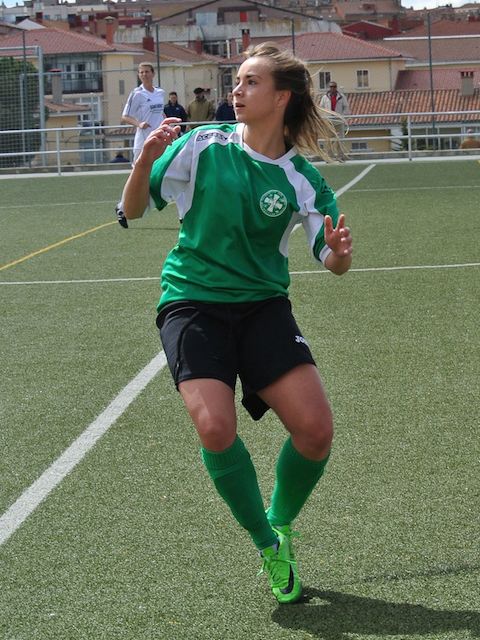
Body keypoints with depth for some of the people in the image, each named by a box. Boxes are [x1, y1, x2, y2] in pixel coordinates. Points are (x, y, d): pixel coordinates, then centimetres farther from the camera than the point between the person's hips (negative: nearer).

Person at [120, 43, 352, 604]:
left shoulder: (301, 178, -1)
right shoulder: (202, 145, -3)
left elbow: (333, 262, 0)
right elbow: (133, 209, 1)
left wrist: (340, 254, -24)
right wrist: (146, 160, -18)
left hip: (263, 306, 1)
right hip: (192, 302, -1)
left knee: (315, 428, -14)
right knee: (215, 427, -24)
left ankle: (281, 521, 20)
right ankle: (266, 545, 2)